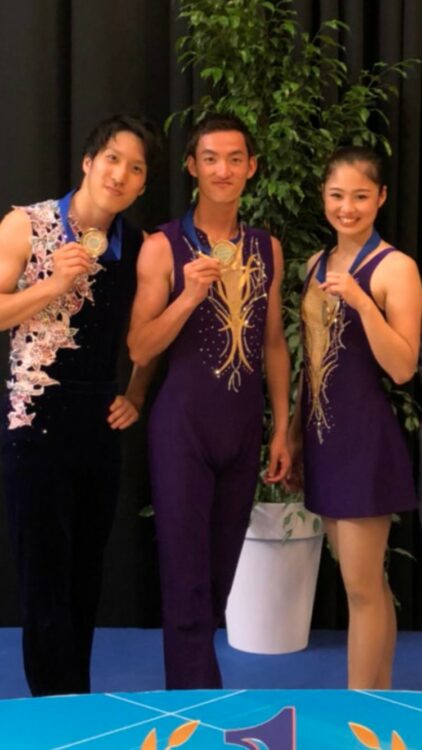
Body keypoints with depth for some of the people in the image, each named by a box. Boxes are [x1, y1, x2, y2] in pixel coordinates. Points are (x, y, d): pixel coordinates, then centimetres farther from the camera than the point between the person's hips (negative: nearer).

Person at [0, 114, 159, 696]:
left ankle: (77, 705, 25)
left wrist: (136, 397, 4)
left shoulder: (139, 248, 5)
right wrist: (55, 284, -18)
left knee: (87, 571, 12)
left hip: (101, 425, 4)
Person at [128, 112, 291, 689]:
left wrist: (282, 429, 9)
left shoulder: (268, 248, 7)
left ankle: (187, 682, 26)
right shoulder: (163, 247, -6)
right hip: (183, 426, -4)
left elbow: (273, 343, 12)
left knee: (222, 570, 11)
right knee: (187, 575, -2)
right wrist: (190, 295, -23)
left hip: (244, 427, 5)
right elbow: (139, 350, -10)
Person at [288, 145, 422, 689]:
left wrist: (361, 300, -26)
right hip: (323, 435, 7)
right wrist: (294, 432, 15)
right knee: (366, 581, 15)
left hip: (365, 437, -7)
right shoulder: (318, 264, 11)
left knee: (361, 587, -1)